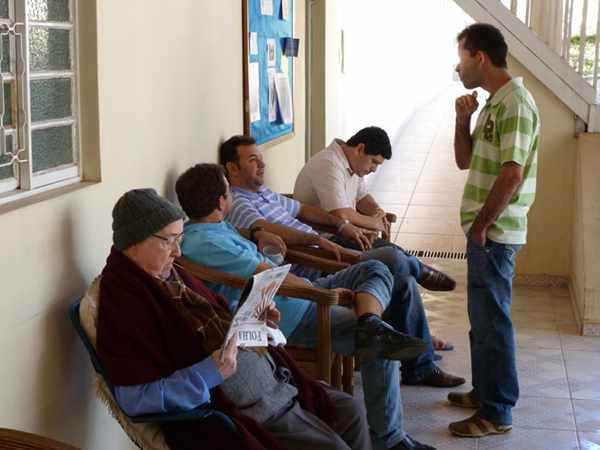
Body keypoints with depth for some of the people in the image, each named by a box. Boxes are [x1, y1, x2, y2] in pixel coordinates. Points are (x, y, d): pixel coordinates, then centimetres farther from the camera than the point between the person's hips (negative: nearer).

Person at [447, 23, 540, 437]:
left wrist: (481, 225, -16)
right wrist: (463, 120, 3)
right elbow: (465, 161, 18)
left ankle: (497, 413, 7)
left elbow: (511, 175, -24)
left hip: (495, 233, -10)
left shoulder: (515, 104, -18)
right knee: (483, 316, 19)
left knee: (491, 320, -3)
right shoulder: (493, 103, 14)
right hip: (487, 231, 10)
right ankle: (485, 391, 33)